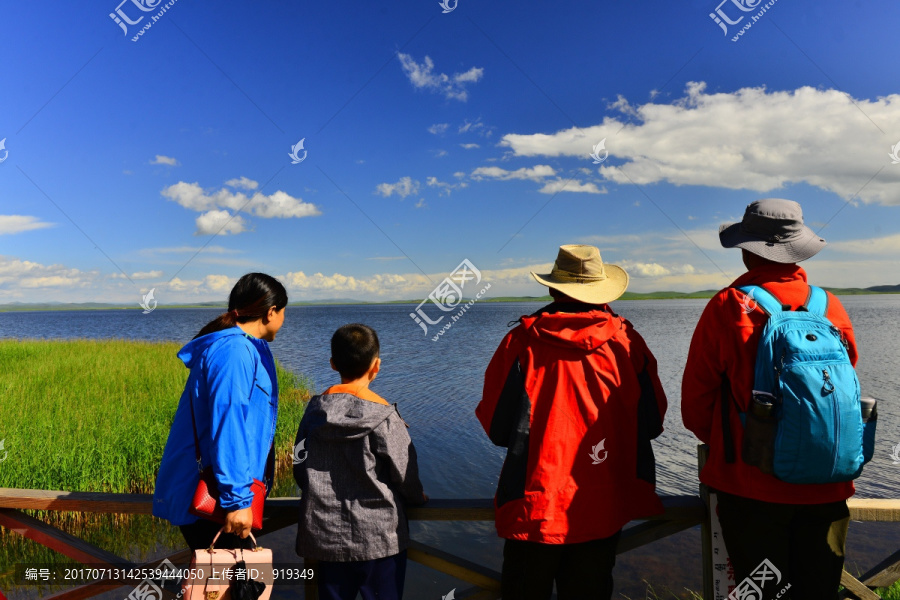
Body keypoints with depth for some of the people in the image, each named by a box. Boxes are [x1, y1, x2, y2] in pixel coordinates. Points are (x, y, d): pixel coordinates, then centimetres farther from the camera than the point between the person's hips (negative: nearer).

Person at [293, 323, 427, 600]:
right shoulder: (384, 417, -16)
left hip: (325, 536, 4)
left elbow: (300, 468, 4)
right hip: (379, 537, -3)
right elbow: (405, 474, -8)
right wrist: (417, 497, 14)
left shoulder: (315, 410, -4)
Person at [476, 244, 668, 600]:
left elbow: (497, 429, -6)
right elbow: (652, 422, 4)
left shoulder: (521, 341, -12)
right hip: (604, 510, 2)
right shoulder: (627, 340, -6)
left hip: (534, 507, -2)